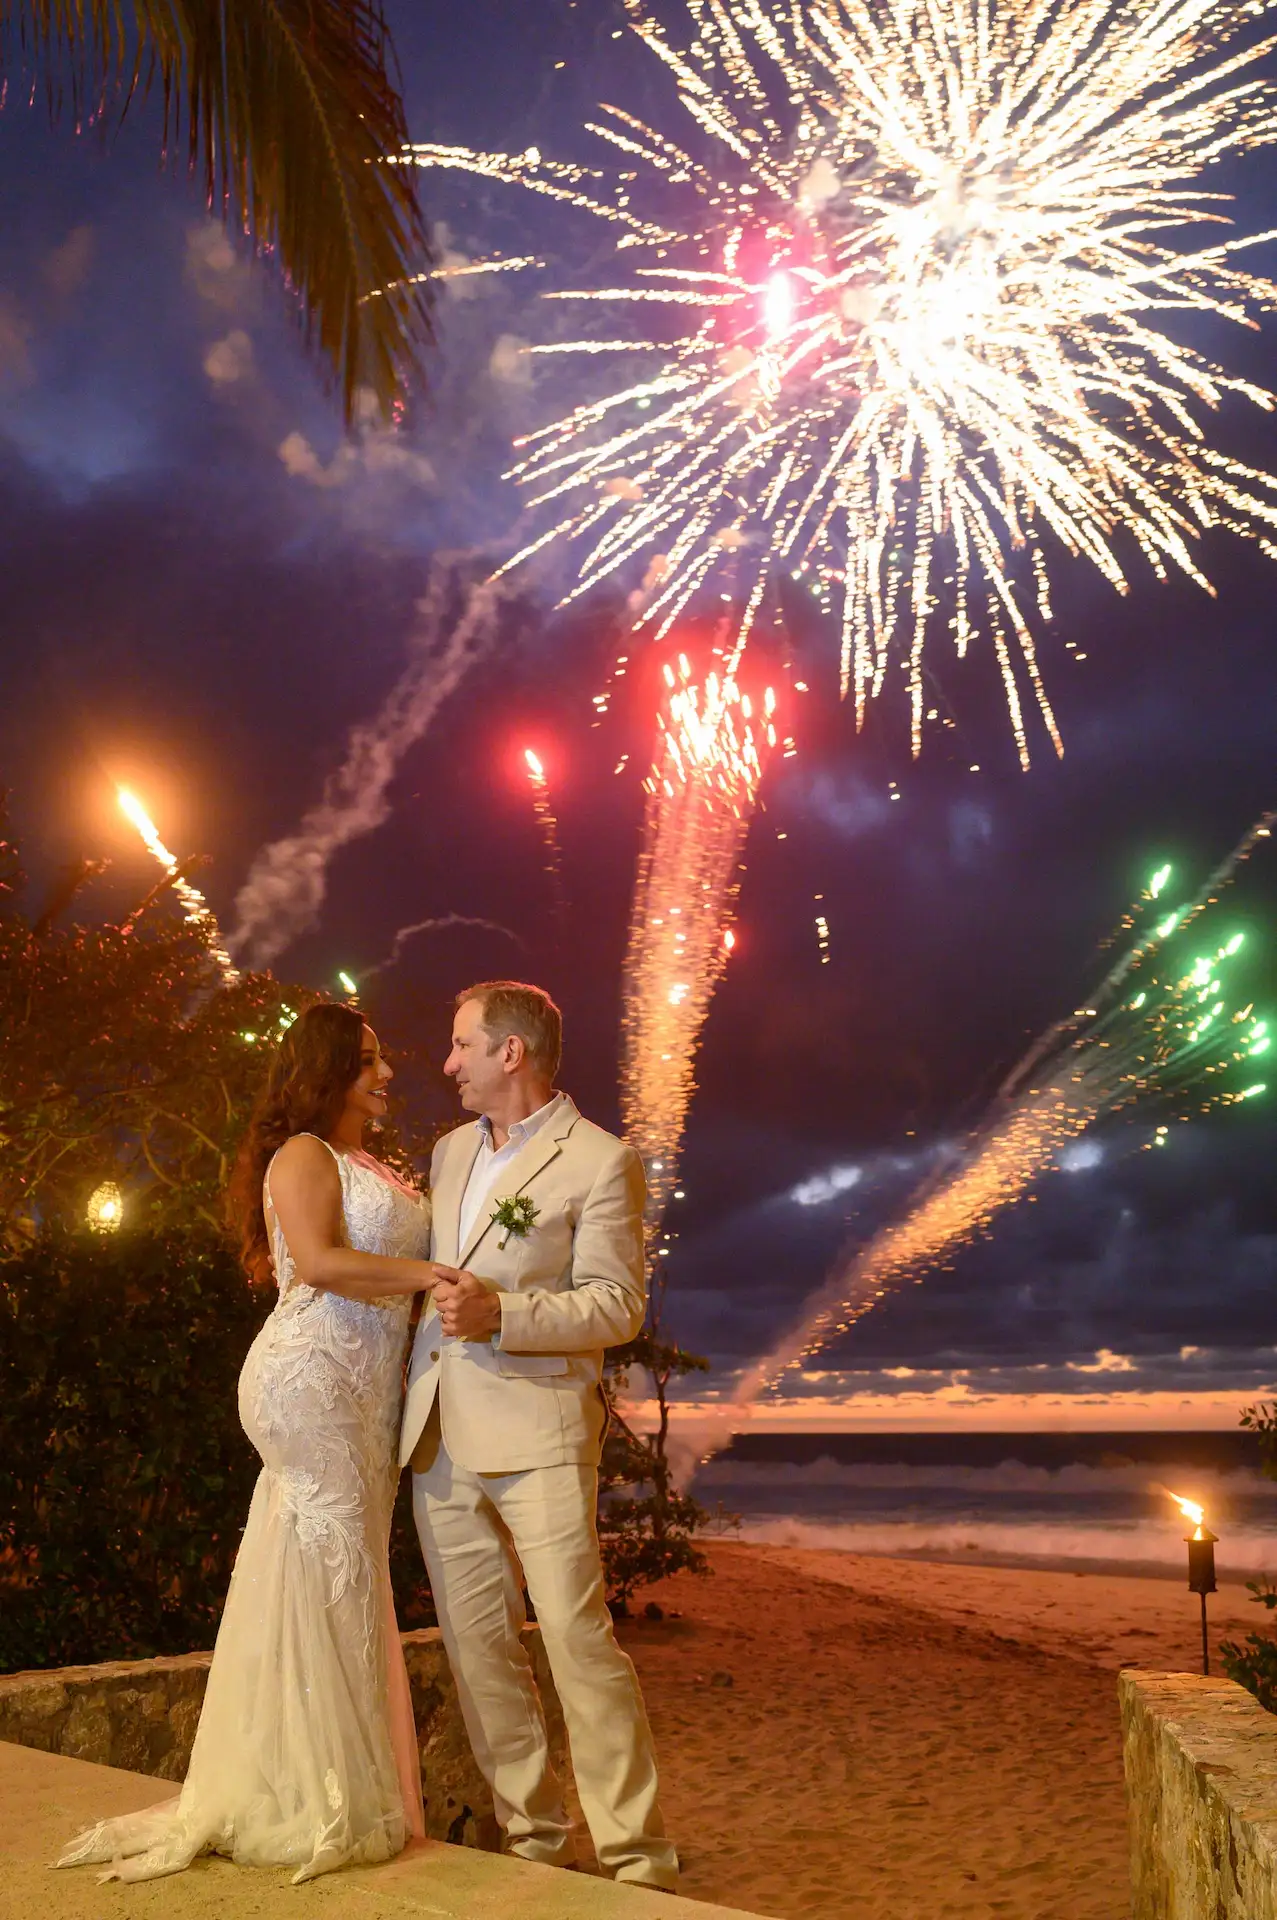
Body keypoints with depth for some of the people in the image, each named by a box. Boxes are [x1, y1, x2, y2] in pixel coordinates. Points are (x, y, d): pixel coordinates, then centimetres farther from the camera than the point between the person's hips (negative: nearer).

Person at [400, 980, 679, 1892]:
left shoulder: (600, 1162, -5)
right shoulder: (451, 1151, 16)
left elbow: (616, 1307, -9)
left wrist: (499, 1316, -20)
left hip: (537, 1431, -6)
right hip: (439, 1435, 7)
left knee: (578, 1635, -8)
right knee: (478, 1646, 10)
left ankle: (636, 1853, 3)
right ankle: (533, 1835, 22)